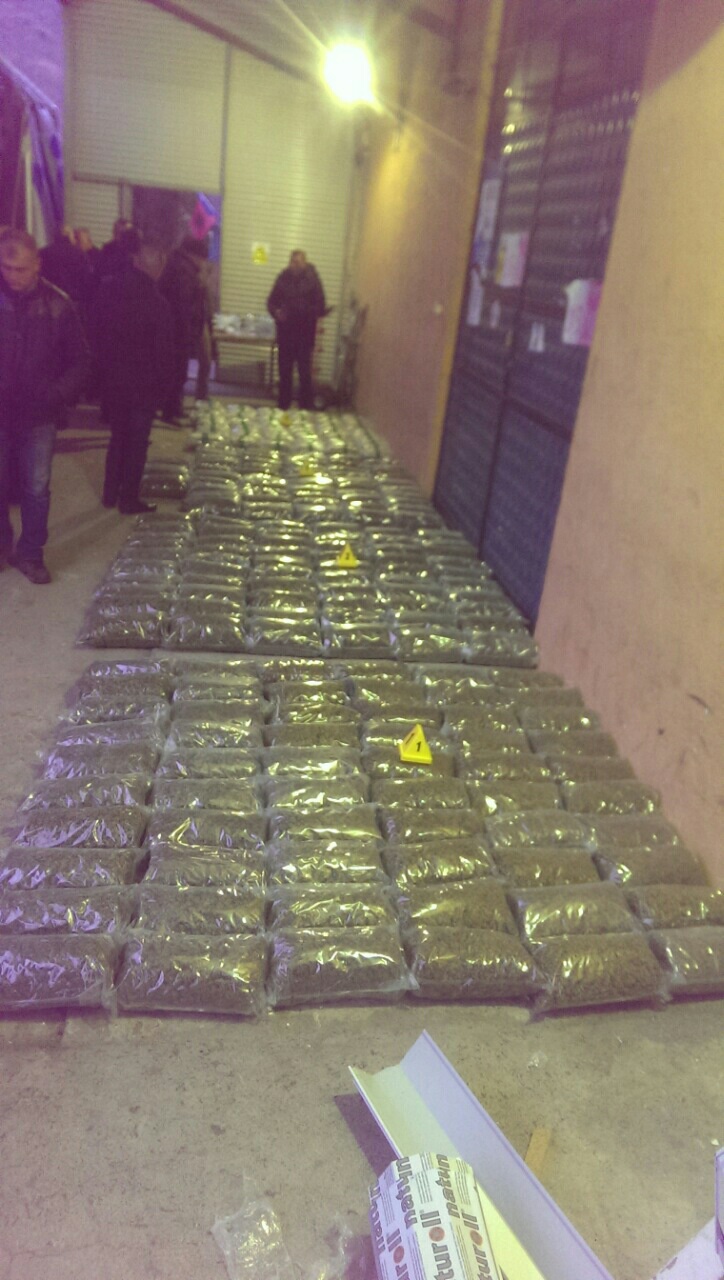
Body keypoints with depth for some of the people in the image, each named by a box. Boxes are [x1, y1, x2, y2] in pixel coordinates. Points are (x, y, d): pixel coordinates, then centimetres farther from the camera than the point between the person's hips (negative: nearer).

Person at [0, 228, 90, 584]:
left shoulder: (57, 305, -5)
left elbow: (80, 359, 1)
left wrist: (58, 394, -13)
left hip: (38, 414, 0)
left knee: (37, 488, 6)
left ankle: (30, 553, 20)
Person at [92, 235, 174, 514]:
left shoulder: (107, 291, -3)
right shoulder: (157, 303, -19)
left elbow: (96, 336, 3)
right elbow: (163, 352, -15)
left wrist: (104, 371, 11)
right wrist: (162, 384, -2)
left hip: (112, 380, 5)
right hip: (144, 383, -5)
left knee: (118, 436, 20)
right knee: (137, 441, 7)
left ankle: (110, 493, 27)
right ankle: (129, 499, 13)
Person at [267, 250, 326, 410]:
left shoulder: (312, 279, -5)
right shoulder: (283, 278, 1)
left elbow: (320, 306, -5)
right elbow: (272, 301, 8)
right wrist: (275, 312, -11)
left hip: (305, 333, -2)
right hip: (285, 332, 2)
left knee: (305, 372, -2)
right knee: (284, 371, 9)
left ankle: (307, 408, 7)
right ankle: (283, 406, 20)